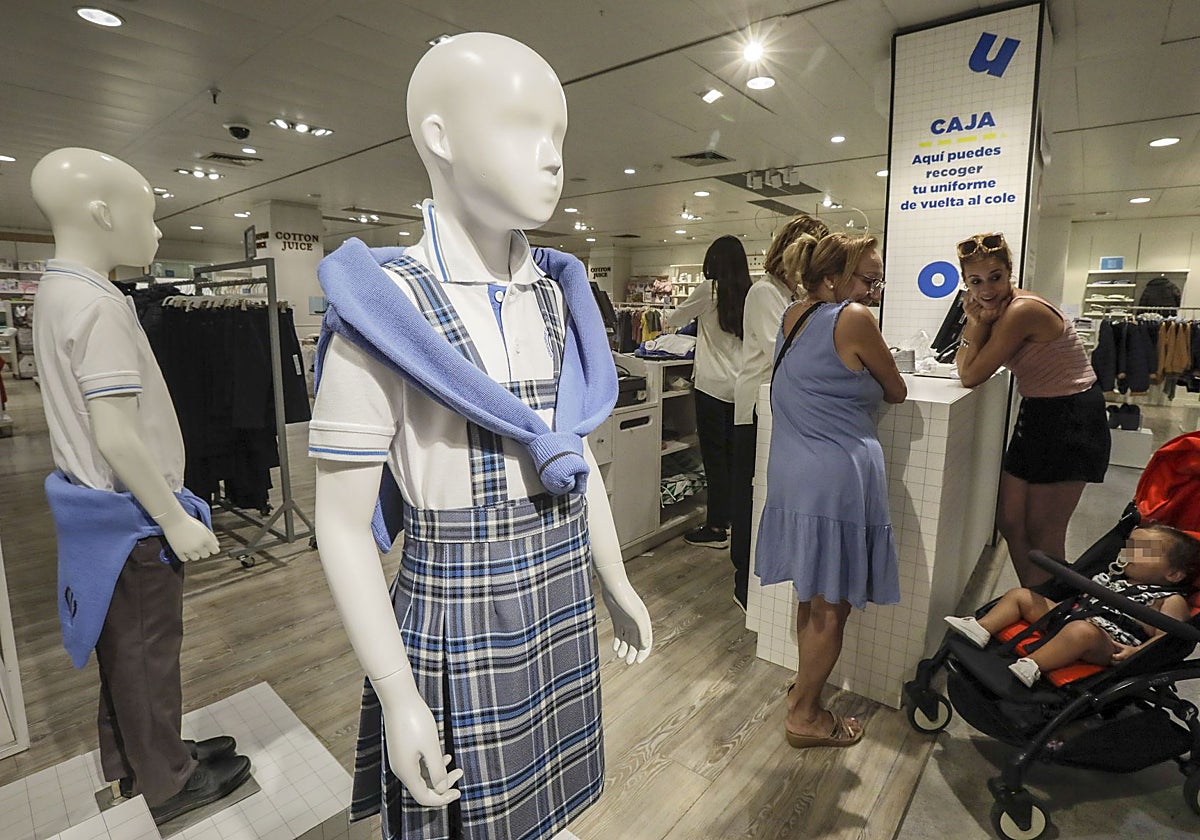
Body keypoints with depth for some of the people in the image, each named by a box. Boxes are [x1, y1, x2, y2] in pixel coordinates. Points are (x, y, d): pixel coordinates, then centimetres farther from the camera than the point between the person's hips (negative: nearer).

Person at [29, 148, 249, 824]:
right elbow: (118, 438, -26)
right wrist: (174, 520, -19)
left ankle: (130, 761, 41)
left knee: (124, 649, 22)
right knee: (149, 654, 7)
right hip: (130, 516, -9)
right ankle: (167, 784, 27)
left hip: (98, 506, 9)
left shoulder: (58, 292, 9)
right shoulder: (99, 306, -22)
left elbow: (92, 423, 14)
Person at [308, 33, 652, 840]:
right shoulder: (385, 307, -15)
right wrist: (398, 699, -14)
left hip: (564, 613, 5)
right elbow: (344, 525, -14)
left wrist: (617, 586, 11)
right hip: (459, 628, -5)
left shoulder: (557, 298, 2)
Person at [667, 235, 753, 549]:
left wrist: (666, 321, 30)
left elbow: (676, 319, 6)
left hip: (714, 386, -6)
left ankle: (716, 528, 6)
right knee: (732, 455, 14)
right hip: (741, 386, 6)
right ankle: (730, 518, 25)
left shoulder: (709, 289, -8)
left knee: (714, 456, 0)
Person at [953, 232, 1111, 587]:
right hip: (1037, 415, 9)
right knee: (1009, 522, 12)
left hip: (1071, 423, -9)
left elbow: (971, 377, -21)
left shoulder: (1021, 311, -23)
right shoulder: (999, 306, 3)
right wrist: (976, 322, -11)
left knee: (1042, 532, 2)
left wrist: (980, 321, -15)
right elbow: (964, 367, 1)